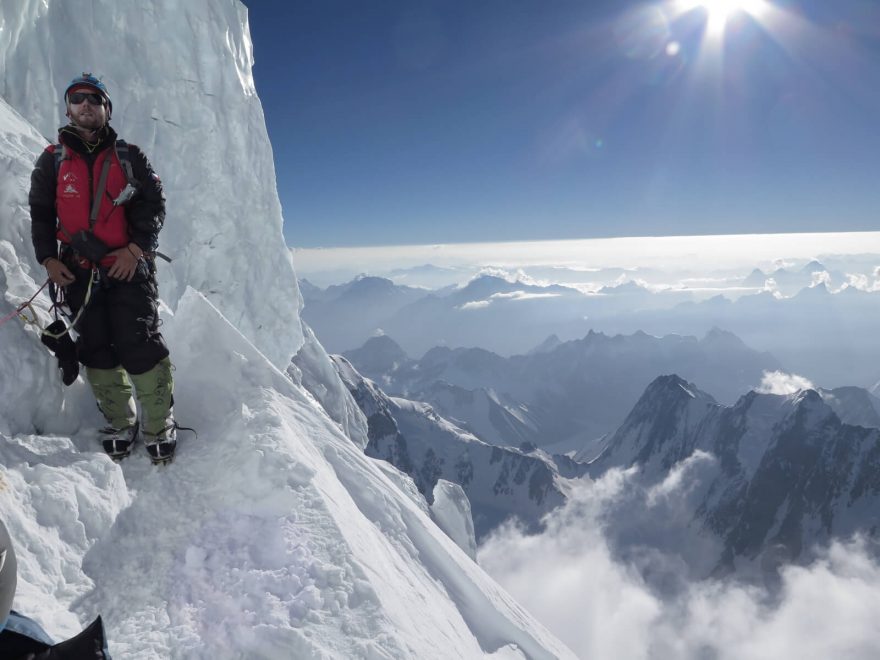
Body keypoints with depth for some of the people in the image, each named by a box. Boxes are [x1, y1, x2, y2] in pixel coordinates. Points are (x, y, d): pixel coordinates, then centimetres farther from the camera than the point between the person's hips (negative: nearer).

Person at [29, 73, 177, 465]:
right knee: (96, 351, 4)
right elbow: (40, 213, 13)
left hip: (129, 266, -3)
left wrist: (135, 248, -10)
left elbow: (153, 202, 2)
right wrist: (48, 259, 0)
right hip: (79, 271, 3)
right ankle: (119, 425, 17)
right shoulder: (52, 160, 12)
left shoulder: (127, 156, 8)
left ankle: (158, 428, 0)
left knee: (139, 346, -11)